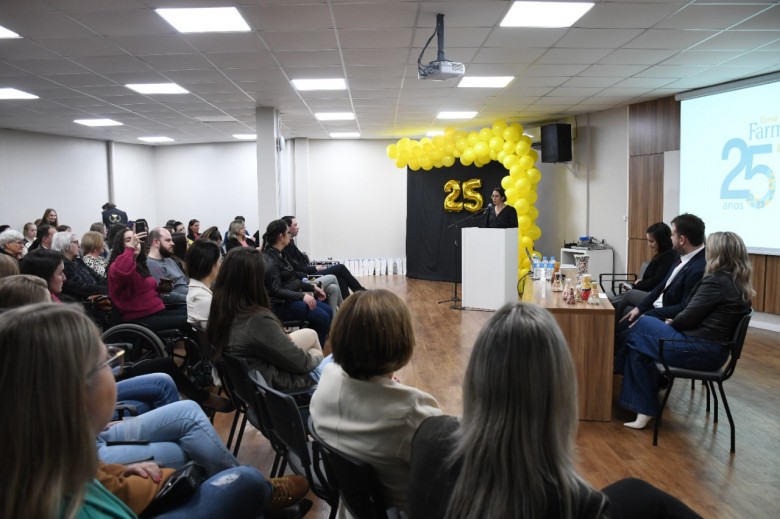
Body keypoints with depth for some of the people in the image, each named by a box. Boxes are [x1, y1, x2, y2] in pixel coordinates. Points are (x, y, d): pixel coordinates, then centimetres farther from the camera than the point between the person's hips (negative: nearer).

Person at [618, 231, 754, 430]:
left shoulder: (716, 281, -18)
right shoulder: (738, 283, 9)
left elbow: (688, 318, -15)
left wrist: (672, 323, 5)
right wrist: (675, 322, 4)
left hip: (699, 351, -9)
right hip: (715, 350, 9)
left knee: (638, 333, 2)